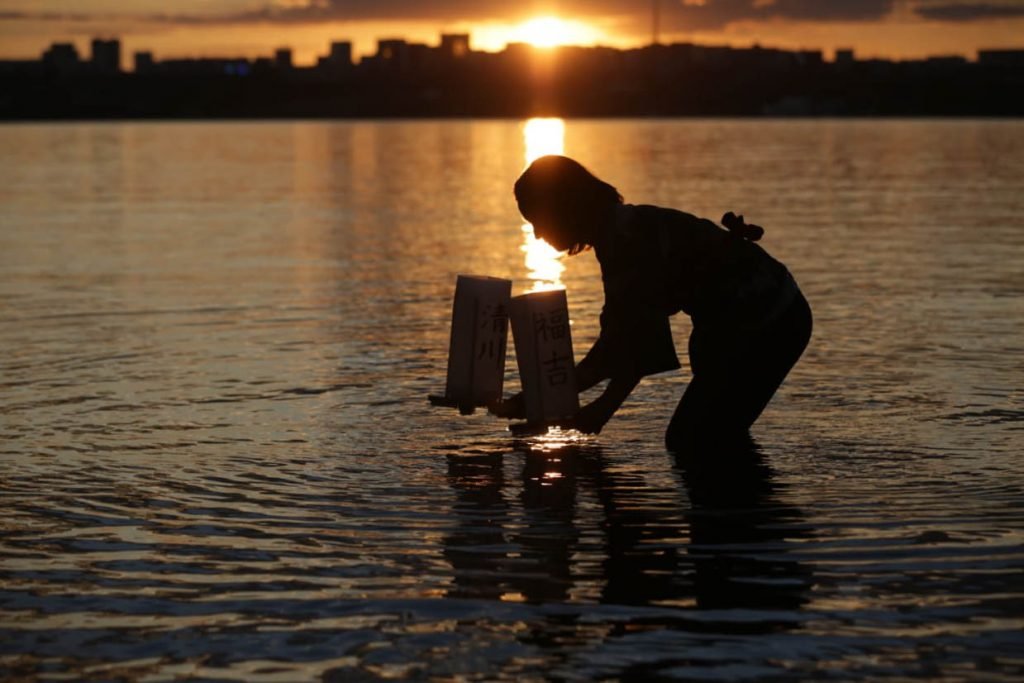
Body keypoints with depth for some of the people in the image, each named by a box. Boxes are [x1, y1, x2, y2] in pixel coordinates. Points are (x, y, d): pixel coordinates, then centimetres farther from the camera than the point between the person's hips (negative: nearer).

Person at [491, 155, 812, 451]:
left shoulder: (629, 237, -22)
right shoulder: (617, 235, 9)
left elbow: (646, 342, -23)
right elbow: (615, 347, 10)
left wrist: (603, 408, -14)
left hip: (768, 324, -10)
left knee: (689, 442, -7)